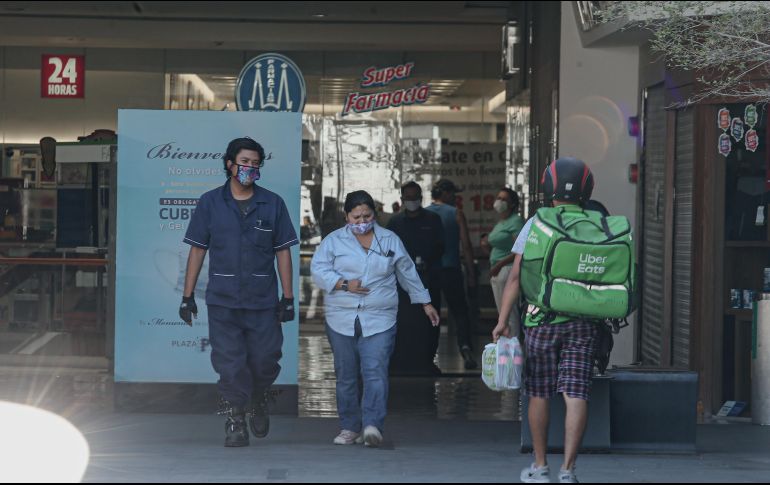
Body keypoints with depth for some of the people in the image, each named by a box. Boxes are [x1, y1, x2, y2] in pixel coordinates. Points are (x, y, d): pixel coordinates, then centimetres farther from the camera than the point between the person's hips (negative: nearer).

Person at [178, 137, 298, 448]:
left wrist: (288, 298, 2)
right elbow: (197, 250, 6)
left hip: (263, 302, 1)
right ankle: (235, 425, 6)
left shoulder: (272, 204, 5)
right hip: (222, 301, -1)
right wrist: (187, 296, 3)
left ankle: (259, 405, 32)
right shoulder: (210, 203, 4)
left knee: (265, 362, 4)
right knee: (230, 365, -2)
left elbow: (283, 252, 6)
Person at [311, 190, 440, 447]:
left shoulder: (390, 240, 11)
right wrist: (344, 284, -14)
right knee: (346, 376, 5)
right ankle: (350, 428, 14)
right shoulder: (333, 241, 8)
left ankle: (372, 425, -22)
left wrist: (425, 303, 24)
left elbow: (408, 274, 20)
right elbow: (318, 270, -1)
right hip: (341, 320, 1)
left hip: (379, 320, -1)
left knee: (375, 371, -15)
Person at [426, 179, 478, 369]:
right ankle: (465, 346, -18)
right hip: (450, 269, -2)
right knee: (460, 312, 5)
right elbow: (466, 245, -4)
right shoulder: (456, 214, -1)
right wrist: (471, 273, 0)